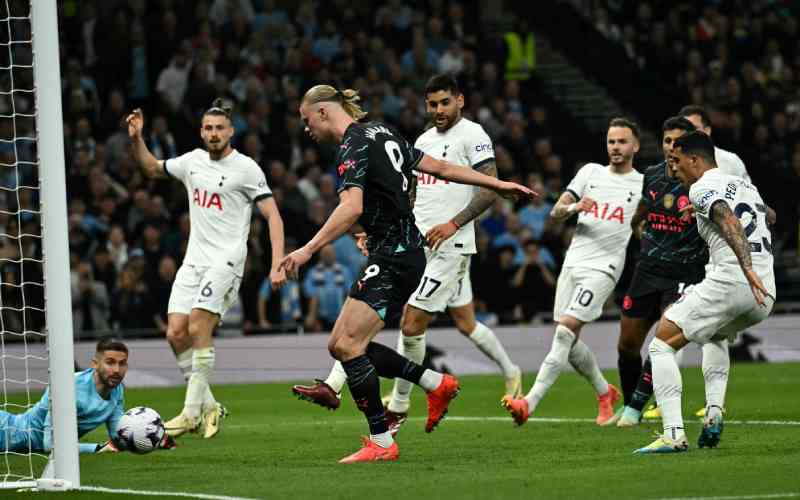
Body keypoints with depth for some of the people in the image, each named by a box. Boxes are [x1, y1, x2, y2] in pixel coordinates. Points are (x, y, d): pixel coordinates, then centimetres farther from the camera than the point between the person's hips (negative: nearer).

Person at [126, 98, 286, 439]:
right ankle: (208, 405, 9)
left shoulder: (245, 168, -6)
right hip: (194, 258, 6)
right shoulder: (192, 161, 12)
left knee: (198, 327, -19)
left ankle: (192, 412, -15)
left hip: (226, 259, -6)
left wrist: (277, 265, -17)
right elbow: (151, 168, 28)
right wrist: (137, 139, 10)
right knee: (176, 333, -4)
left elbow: (272, 215, -8)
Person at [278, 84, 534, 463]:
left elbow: (351, 207, -27)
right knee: (341, 344, 9)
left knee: (347, 345, -13)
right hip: (402, 253, 10)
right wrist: (497, 184, 26)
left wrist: (308, 250, -31)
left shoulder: (352, 145, -12)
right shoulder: (380, 134, 16)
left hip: (393, 259, -10)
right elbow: (439, 167, 20)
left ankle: (381, 442, -12)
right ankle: (436, 383, 15)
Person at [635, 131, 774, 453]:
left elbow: (729, 223, -18)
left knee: (662, 344, 0)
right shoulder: (745, 185, 25)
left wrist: (747, 268, -32)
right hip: (764, 296, 8)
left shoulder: (703, 187, 1)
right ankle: (714, 412, 15)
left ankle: (674, 435, -13)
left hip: (729, 282, -8)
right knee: (716, 336, 37)